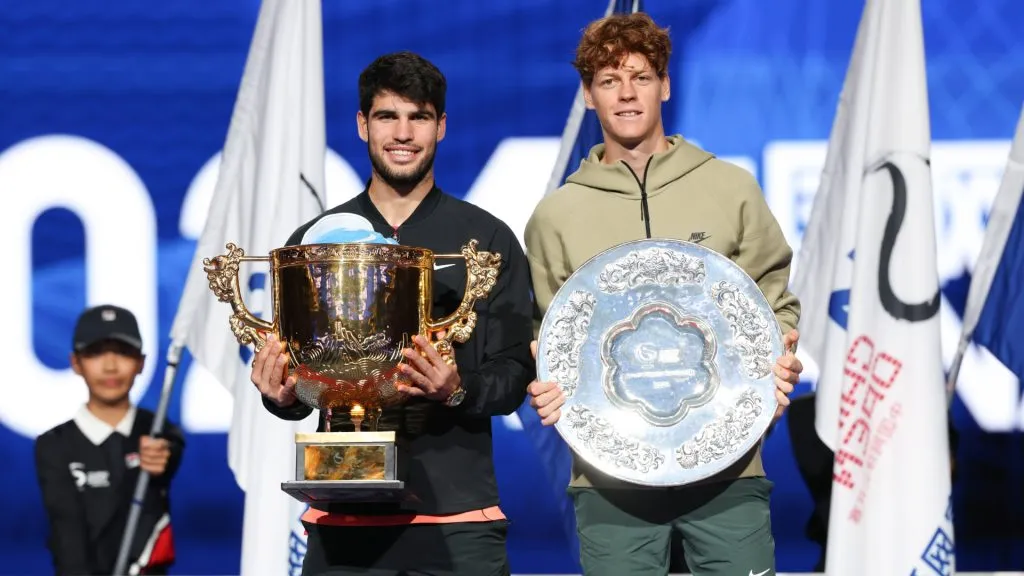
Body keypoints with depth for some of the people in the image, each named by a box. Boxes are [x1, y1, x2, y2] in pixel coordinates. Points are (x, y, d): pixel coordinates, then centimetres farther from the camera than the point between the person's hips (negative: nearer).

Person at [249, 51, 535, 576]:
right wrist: (282, 395, -8)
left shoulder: (487, 240, 6)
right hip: (342, 520, 2)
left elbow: (513, 375, 2)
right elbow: (293, 384, 14)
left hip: (457, 518, -1)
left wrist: (459, 391, -19)